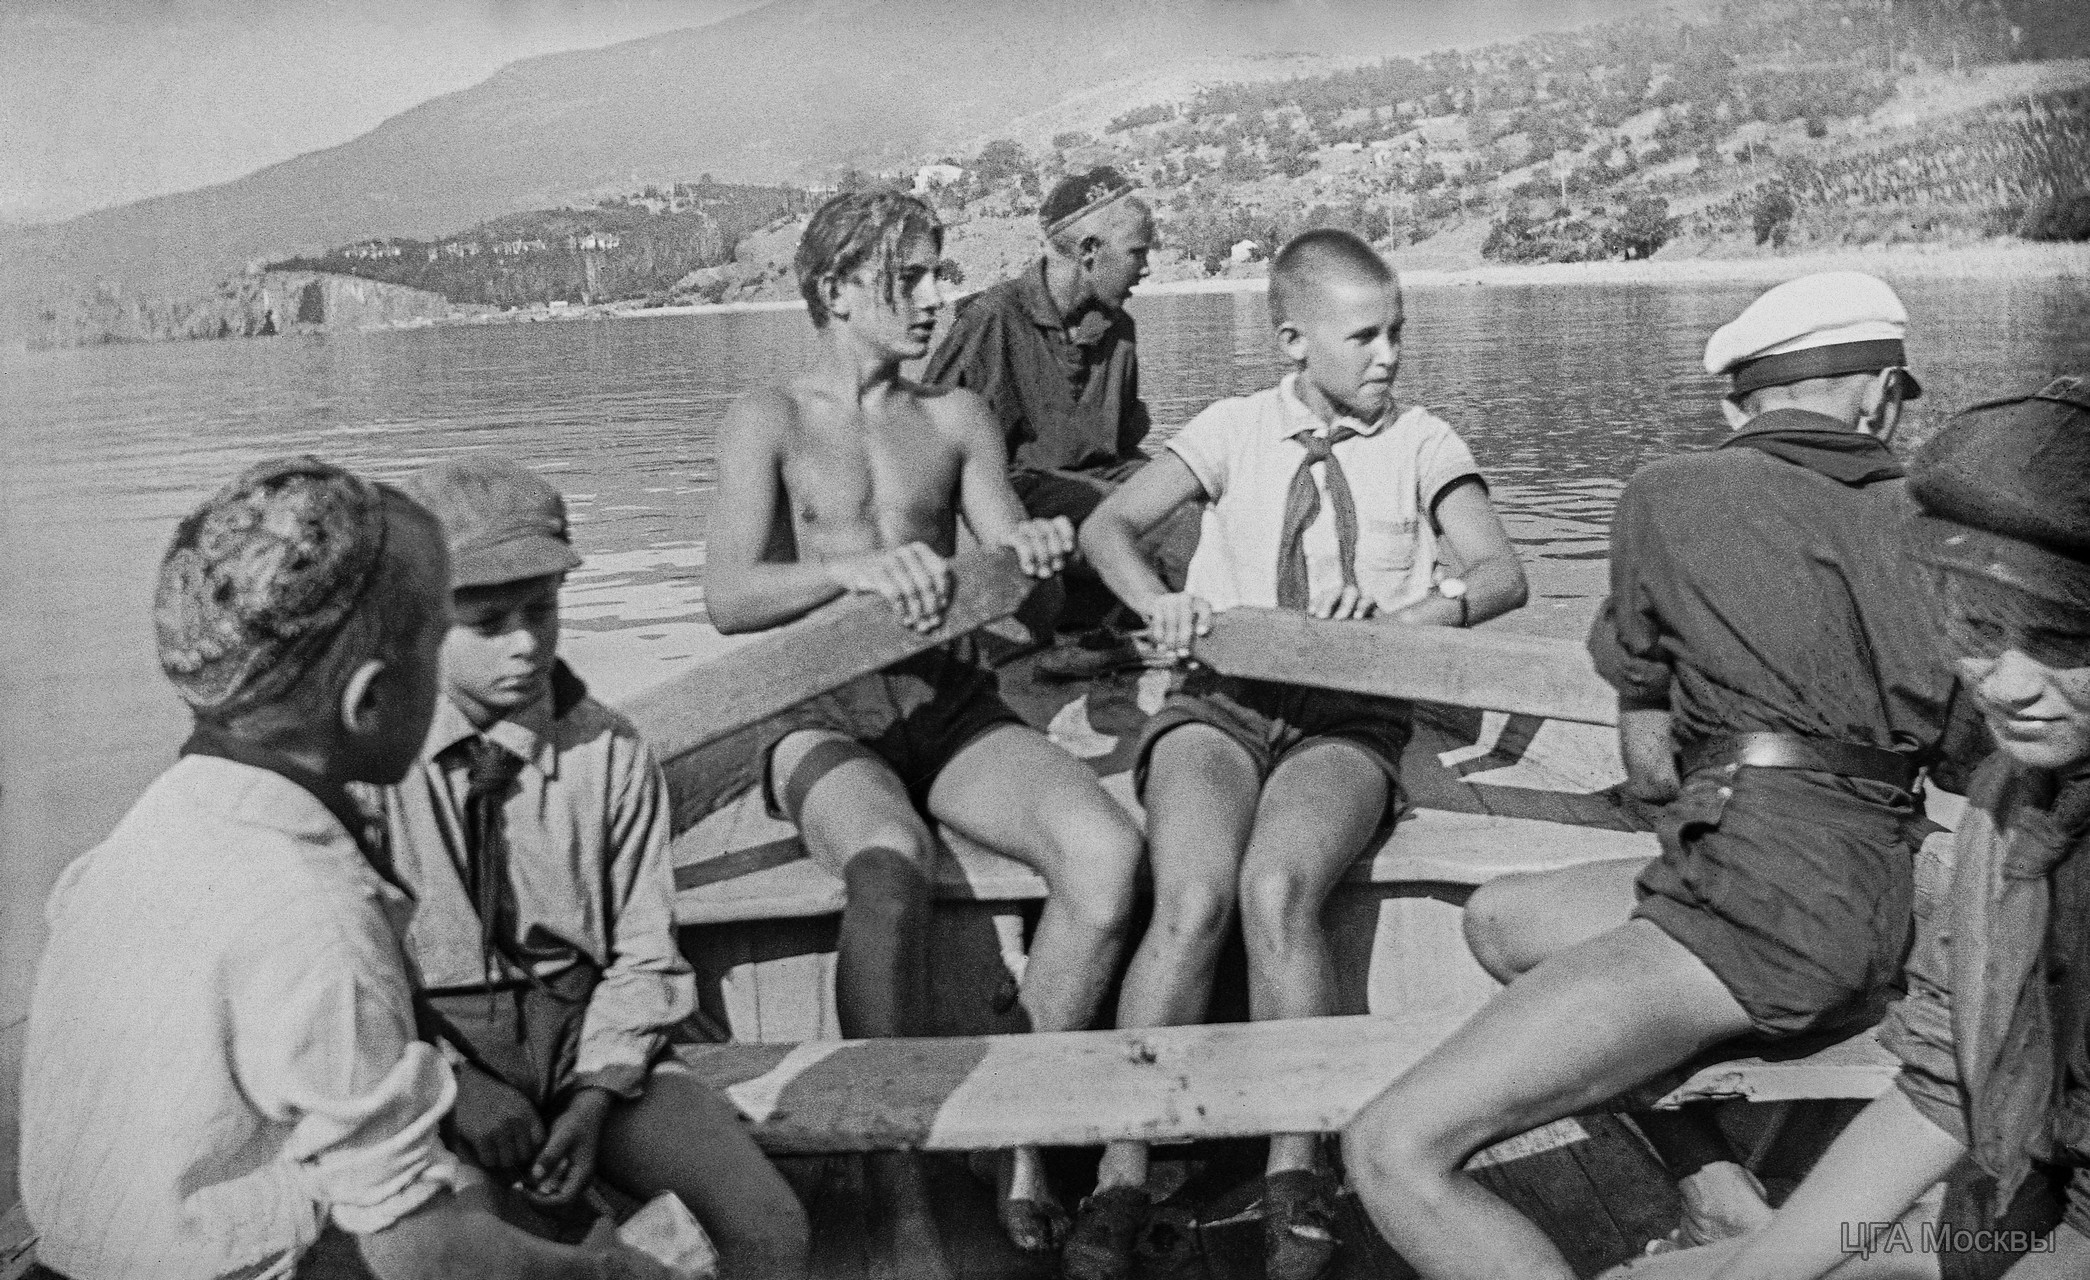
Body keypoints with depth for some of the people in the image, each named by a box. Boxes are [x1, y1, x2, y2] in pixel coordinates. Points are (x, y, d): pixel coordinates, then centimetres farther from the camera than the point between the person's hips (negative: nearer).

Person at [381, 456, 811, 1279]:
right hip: (428, 1046, -1)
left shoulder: (610, 752, -3)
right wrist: (453, 1084, -16)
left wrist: (594, 1097, -12)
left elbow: (642, 954, 2)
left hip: (583, 1035, 2)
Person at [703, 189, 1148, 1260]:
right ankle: (896, 1173, -23)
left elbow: (1013, 565, 7)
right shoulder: (770, 421, 3)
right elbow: (728, 599, -11)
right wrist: (855, 569, -29)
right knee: (891, 863, -37)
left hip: (952, 706, 4)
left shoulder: (957, 418, 14)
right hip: (823, 718, -3)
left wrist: (1036, 554, -18)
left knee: (1108, 850, -25)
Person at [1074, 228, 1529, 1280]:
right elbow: (1109, 526, 10)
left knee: (1277, 889, -32)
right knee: (1192, 903, -27)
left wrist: (1407, 616, -18)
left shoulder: (1422, 443, 12)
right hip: (1219, 701, 1)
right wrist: (1159, 603, -11)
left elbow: (1501, 574, 2)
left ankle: (1294, 1176, -20)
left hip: (1348, 720, 0)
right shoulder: (1235, 429, 12)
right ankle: (1119, 1183, -20)